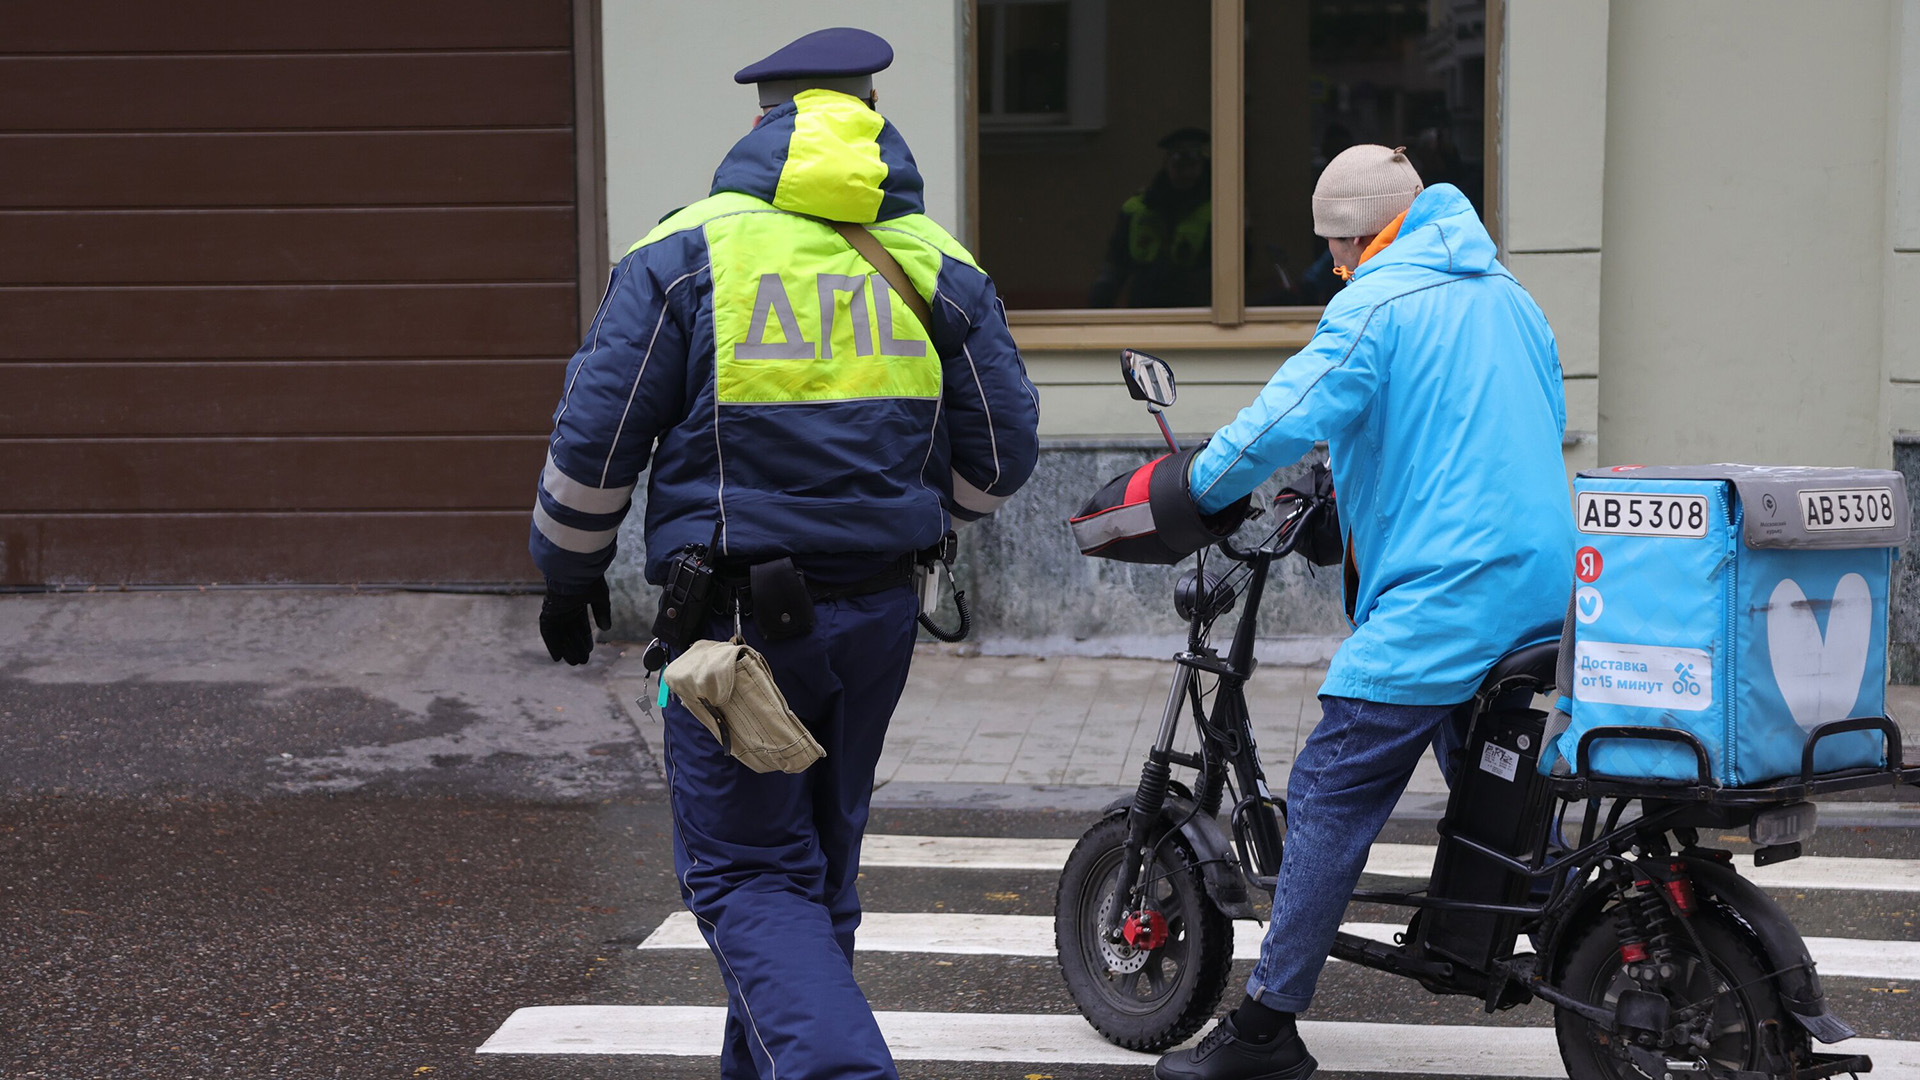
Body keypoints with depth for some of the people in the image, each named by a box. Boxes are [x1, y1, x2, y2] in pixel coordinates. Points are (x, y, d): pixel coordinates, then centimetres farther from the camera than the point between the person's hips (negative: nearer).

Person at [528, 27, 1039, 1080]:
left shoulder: (685, 253, -5)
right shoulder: (938, 267, 5)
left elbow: (594, 440, -5)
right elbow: (1000, 453, 8)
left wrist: (568, 575, 10)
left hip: (737, 615, -4)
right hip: (878, 615, 4)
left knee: (747, 872, 0)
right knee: (821, 856, 19)